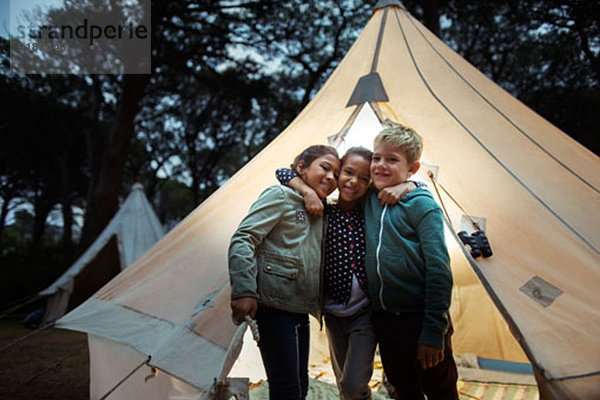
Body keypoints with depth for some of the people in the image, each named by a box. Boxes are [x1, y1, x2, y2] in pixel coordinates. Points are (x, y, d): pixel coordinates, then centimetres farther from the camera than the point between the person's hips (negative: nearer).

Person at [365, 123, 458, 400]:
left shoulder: (422, 206, -11)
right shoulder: (368, 200, 4)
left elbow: (439, 271, -16)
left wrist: (433, 332, -17)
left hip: (419, 319, -5)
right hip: (383, 319, 5)